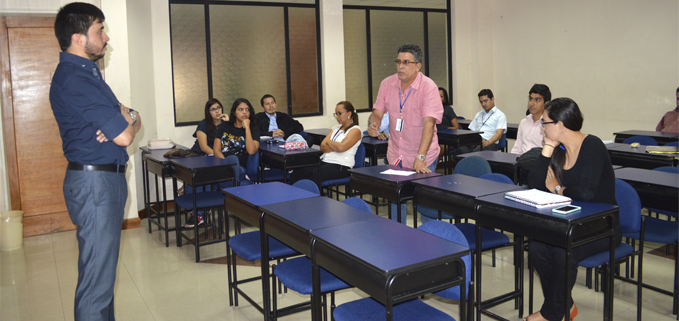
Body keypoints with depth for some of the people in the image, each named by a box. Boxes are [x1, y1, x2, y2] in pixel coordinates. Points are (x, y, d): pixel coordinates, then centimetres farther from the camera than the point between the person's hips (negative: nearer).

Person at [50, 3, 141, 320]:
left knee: (104, 267, 21)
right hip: (95, 182, -11)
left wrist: (122, 117, -8)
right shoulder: (75, 79, -19)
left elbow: (131, 118, 15)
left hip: (106, 178, 11)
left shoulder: (85, 71, 13)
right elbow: (124, 136, -23)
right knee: (97, 276, -3)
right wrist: (128, 121, 0)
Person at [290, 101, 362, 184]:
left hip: (341, 166, -7)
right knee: (297, 172, -20)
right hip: (324, 161, 7)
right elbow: (322, 146, 14)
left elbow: (341, 147, -15)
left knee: (312, 176, -34)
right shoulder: (335, 128, 24)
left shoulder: (355, 130, 1)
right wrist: (335, 148, -6)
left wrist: (329, 142, 4)